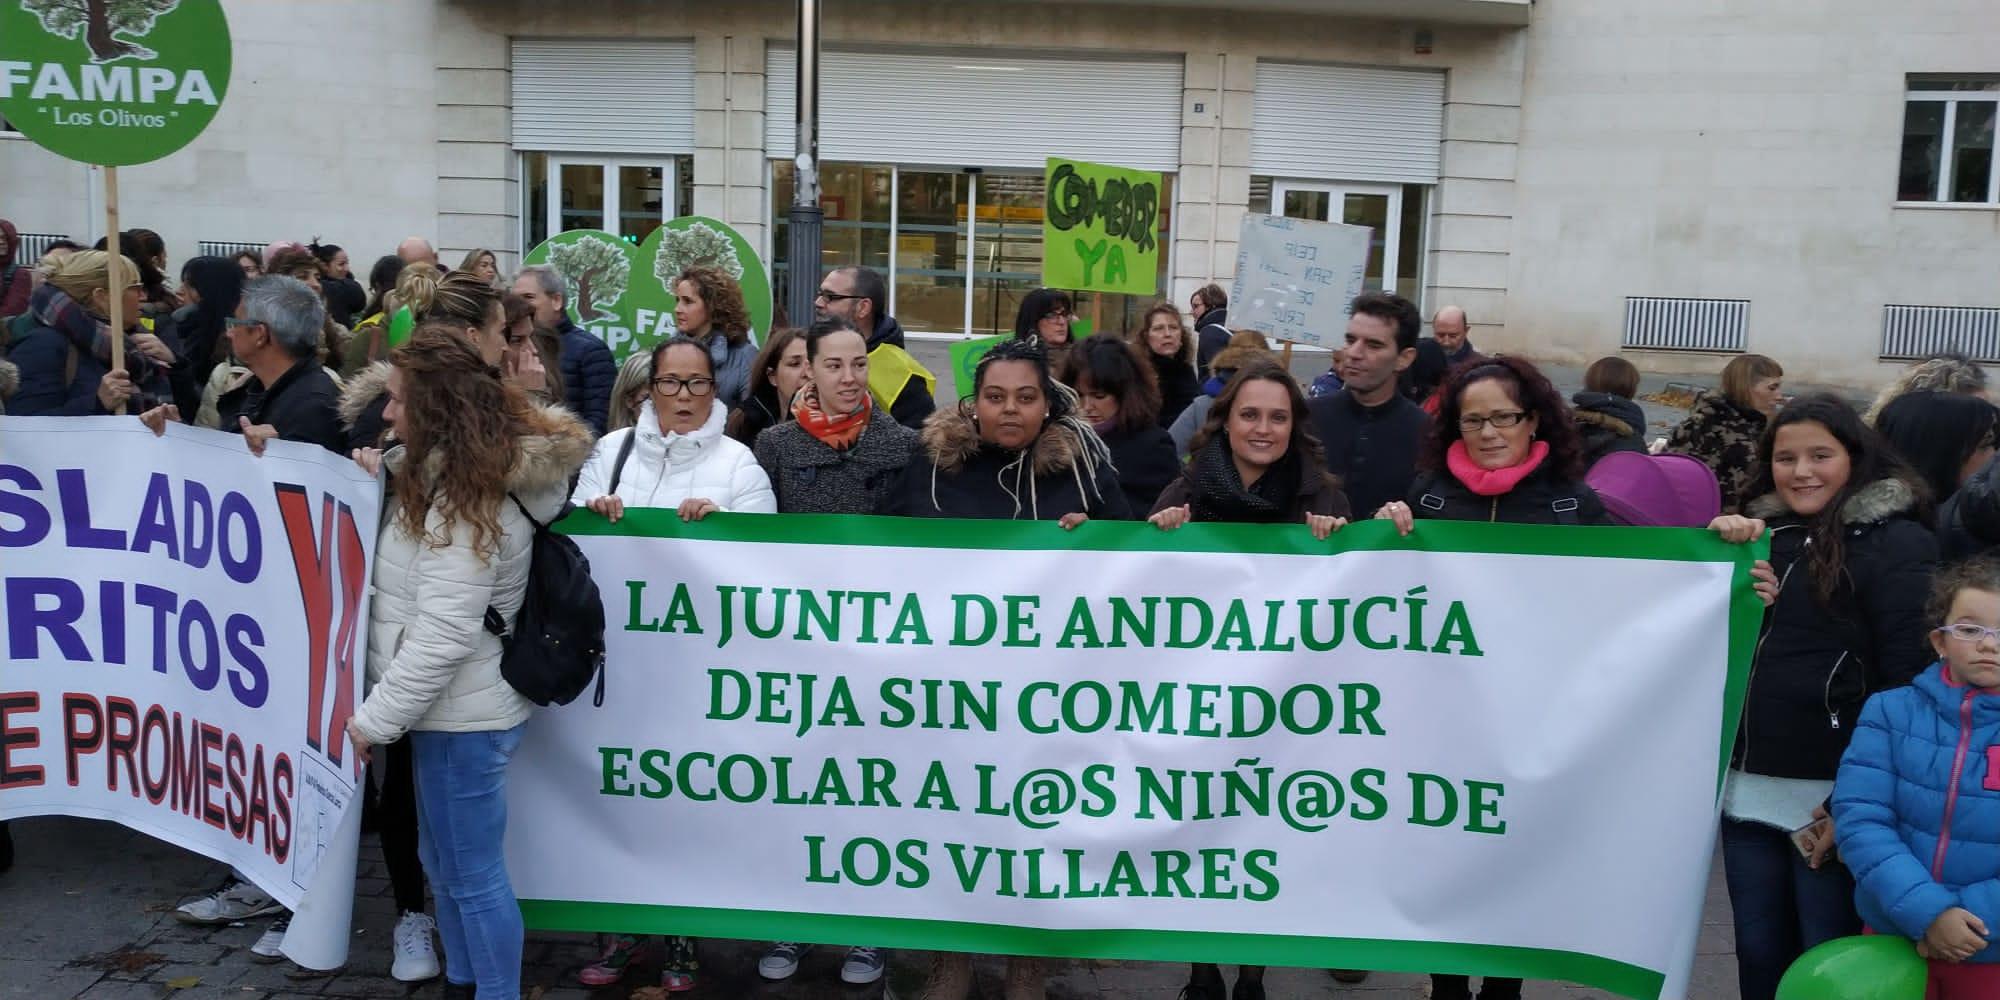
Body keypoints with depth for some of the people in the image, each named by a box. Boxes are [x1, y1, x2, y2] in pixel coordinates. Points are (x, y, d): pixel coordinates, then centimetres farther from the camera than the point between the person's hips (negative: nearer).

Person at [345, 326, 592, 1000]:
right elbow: (412, 568, 20)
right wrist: (376, 490, 4)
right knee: (444, 861, 21)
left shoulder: (469, 498, -20)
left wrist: (373, 719, -18)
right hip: (450, 706, 10)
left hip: (462, 713, -10)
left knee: (473, 874, 1)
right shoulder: (457, 472, 9)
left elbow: (443, 636, -24)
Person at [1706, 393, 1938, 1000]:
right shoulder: (1763, 533, 12)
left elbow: (1908, 681, -11)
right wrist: (1720, 549, -6)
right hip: (1749, 785, 5)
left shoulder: (1897, 543, -6)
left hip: (1833, 794, -5)